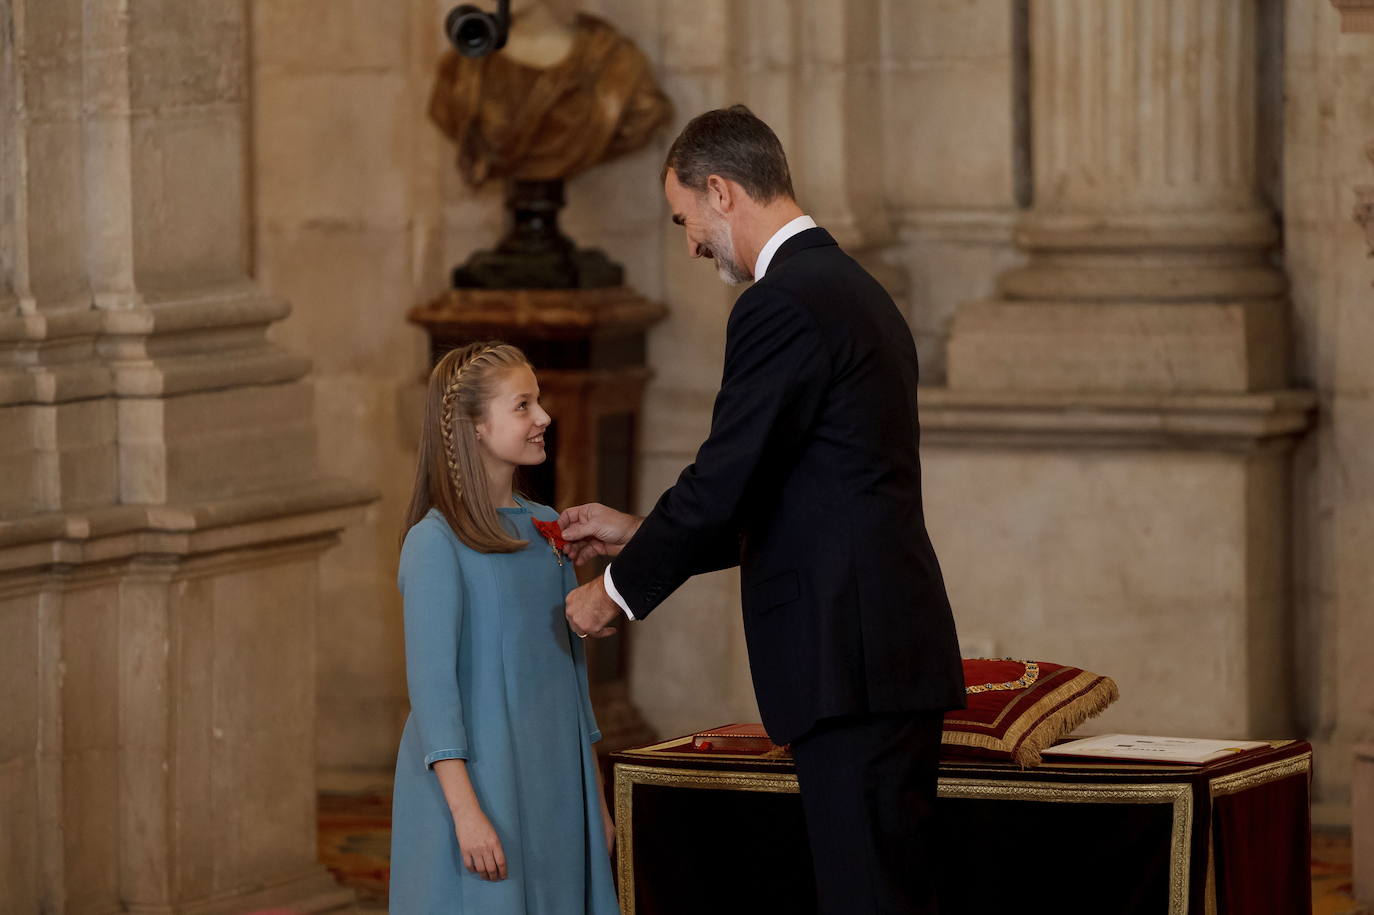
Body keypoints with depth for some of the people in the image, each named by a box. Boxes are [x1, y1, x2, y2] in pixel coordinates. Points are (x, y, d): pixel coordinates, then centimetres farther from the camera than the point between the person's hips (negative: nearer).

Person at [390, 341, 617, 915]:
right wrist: (465, 810, -20)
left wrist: (595, 797, 16)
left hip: (553, 786, 6)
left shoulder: (545, 526, 10)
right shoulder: (436, 543, -10)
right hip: (479, 781, -6)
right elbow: (430, 680, -14)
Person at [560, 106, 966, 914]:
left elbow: (723, 484, -14)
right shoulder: (858, 293, 20)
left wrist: (619, 590, 1)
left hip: (851, 662, -10)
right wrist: (636, 535, 25)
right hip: (900, 658, 10)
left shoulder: (781, 307, -12)